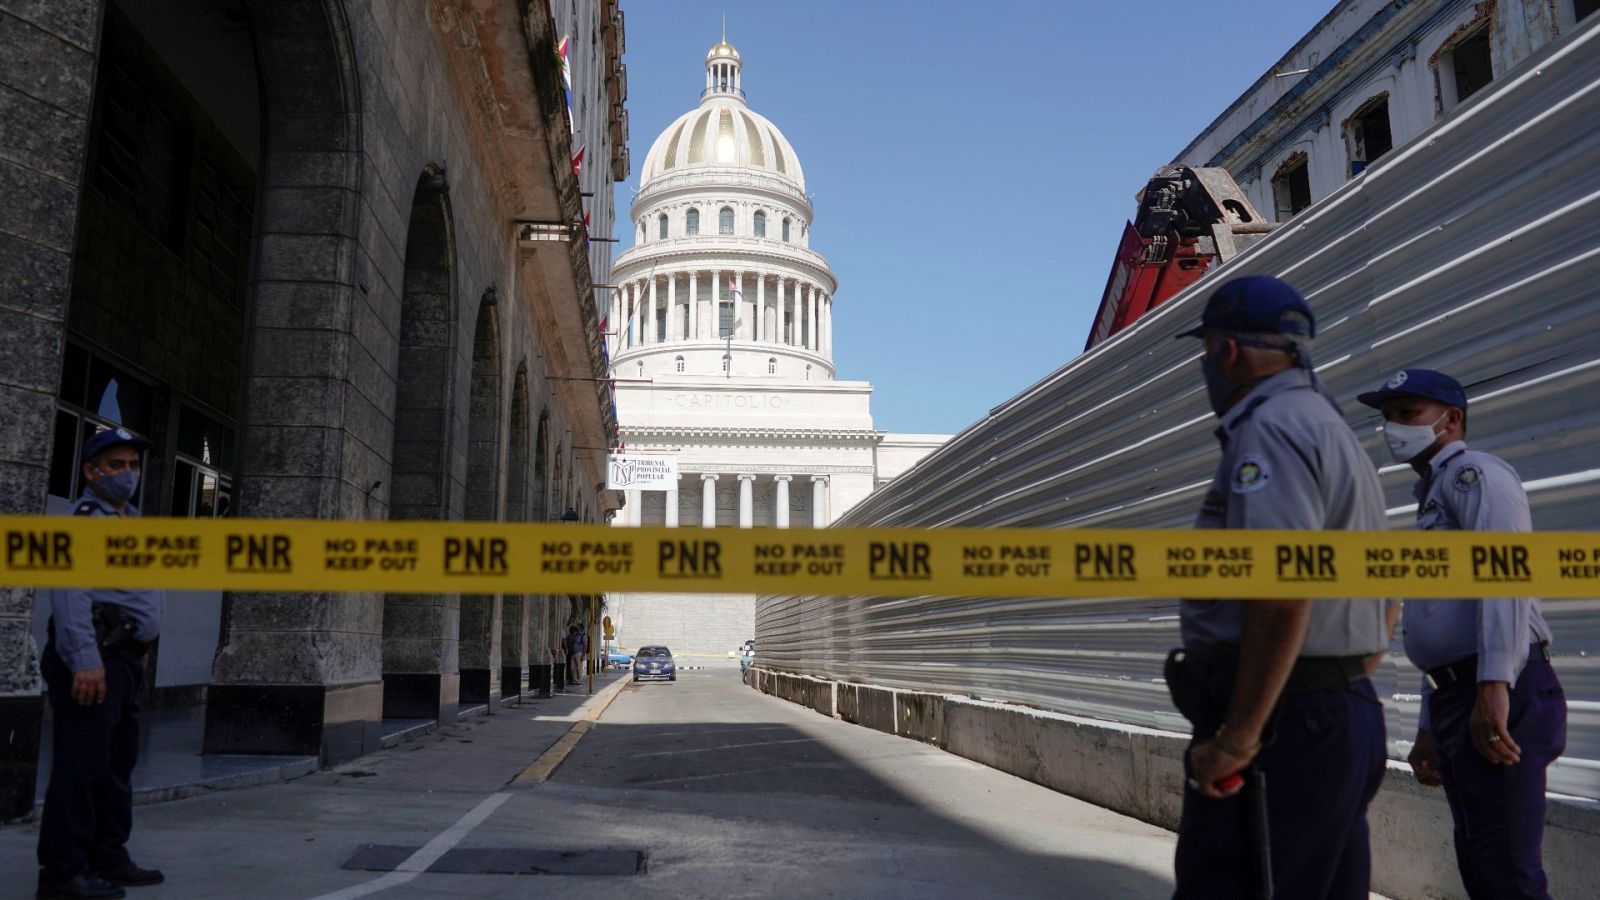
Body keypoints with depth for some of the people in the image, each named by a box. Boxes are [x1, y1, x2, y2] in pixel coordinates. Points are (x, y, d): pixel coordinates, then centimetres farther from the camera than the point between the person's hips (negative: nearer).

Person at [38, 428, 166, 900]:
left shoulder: (131, 520, 20)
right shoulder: (84, 519, -9)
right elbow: (70, 591, -21)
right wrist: (86, 660, -27)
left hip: (124, 658, 10)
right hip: (93, 660, -10)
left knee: (117, 764, 14)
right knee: (80, 767, -7)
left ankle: (109, 859, 22)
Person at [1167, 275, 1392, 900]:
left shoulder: (1270, 429, -12)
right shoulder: (1337, 435, 21)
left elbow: (1282, 592, -25)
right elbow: (1383, 603, 24)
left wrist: (1236, 737, -22)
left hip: (1279, 723, -10)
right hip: (1350, 717, 11)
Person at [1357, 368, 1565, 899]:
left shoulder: (1473, 472, -2)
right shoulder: (1434, 497, 27)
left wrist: (1494, 686, -28)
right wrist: (1429, 728, 24)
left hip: (1499, 696, -10)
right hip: (1458, 696, 10)